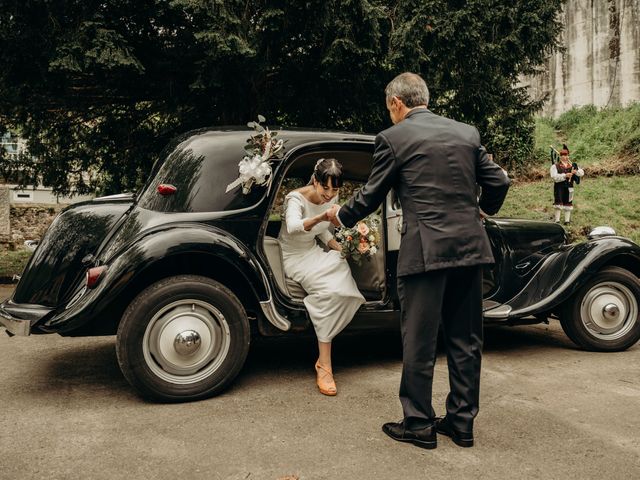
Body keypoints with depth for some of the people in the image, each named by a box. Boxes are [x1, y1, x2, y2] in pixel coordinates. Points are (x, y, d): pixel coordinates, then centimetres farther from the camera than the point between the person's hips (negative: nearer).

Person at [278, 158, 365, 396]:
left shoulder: (331, 199, 1)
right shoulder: (296, 199, -20)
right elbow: (293, 226, -44)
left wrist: (340, 249, 0)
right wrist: (320, 217, -62)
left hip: (314, 252, 7)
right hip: (294, 258, -7)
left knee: (337, 289, -25)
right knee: (330, 290, -32)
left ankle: (323, 362, -14)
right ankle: (325, 365, -26)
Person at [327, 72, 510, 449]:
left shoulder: (393, 138, -3)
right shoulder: (467, 133, 11)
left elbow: (371, 196, 1)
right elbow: (499, 182, 11)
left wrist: (340, 216, 20)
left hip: (426, 251, -5)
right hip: (470, 248, 5)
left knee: (419, 342, 7)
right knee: (466, 340, 14)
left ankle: (419, 424, 18)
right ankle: (462, 422, 25)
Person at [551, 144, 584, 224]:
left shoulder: (572, 165, 12)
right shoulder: (555, 166, -3)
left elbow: (582, 172, 7)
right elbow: (554, 177, -17)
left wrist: (576, 171, -15)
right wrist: (565, 175, -25)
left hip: (569, 188, 4)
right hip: (559, 187, -4)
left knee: (568, 204, 7)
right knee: (558, 203, -8)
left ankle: (567, 220, 14)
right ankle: (557, 220, -2)